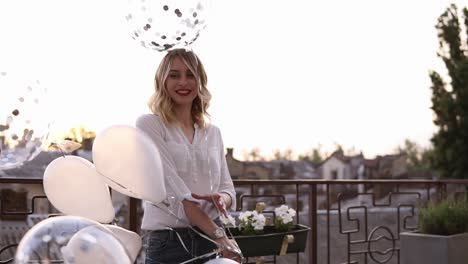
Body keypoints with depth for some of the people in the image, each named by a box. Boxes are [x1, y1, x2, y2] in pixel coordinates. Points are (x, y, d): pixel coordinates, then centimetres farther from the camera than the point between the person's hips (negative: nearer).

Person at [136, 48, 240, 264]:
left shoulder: (213, 133, 11)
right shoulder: (149, 125, -4)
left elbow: (227, 188, 12)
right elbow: (171, 186, -14)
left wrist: (222, 198, -13)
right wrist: (217, 234, -19)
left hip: (211, 241, 4)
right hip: (168, 243, -4)